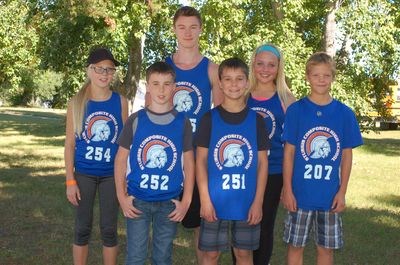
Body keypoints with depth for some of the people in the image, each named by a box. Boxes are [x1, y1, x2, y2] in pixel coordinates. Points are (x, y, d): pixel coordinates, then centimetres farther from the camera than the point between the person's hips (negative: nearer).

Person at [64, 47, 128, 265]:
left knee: (109, 229, 9)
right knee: (83, 227, 10)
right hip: (84, 173, 0)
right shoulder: (76, 103, -4)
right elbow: (70, 144, -1)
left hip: (111, 174, 0)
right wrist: (70, 180, -5)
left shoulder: (120, 101, -2)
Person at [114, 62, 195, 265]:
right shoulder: (135, 120, -2)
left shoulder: (182, 122, 0)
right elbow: (121, 159, 2)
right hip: (138, 200, -1)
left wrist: (186, 201, -2)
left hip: (169, 202, 1)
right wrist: (122, 197, -5)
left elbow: (188, 163, 3)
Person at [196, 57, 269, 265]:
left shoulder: (256, 120, 2)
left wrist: (258, 201, -3)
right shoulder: (209, 118, -2)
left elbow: (262, 162, 3)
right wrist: (205, 198, -10)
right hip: (215, 200, -1)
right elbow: (200, 160, -2)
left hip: (247, 202, 1)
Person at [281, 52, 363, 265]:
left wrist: (342, 191, -1)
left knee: (326, 247, 12)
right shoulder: (296, 110, -4)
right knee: (295, 245, 9)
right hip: (300, 193, -1)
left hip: (330, 195, 2)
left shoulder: (344, 113, 0)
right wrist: (287, 189, -6)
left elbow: (347, 155, 3)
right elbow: (289, 152, -3)